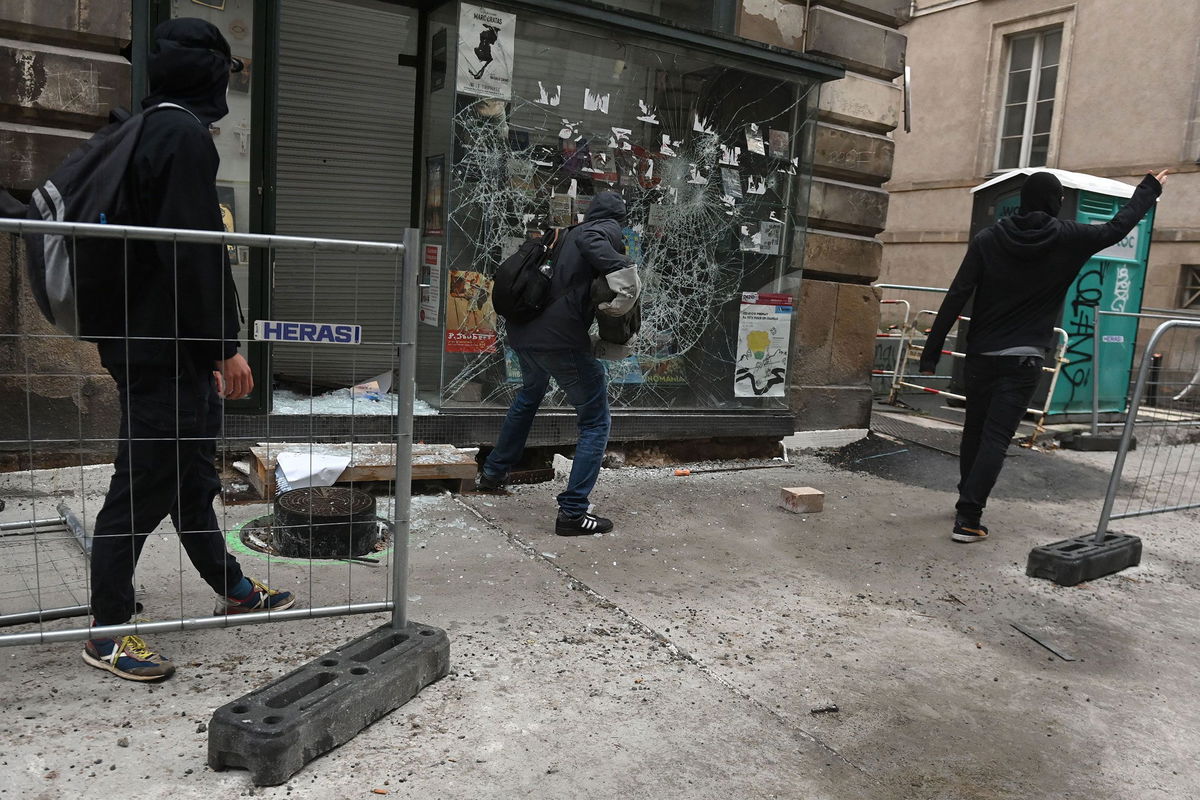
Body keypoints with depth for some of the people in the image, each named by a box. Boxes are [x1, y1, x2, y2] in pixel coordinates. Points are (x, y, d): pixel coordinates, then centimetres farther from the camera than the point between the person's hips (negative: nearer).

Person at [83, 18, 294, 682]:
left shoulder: (149, 130, 17)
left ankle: (233, 588, 32)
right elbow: (196, 252, -22)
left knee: (190, 474, 17)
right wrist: (226, 345, -17)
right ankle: (106, 632, 11)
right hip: (165, 351, -10)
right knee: (143, 485, -2)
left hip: (165, 347, 10)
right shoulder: (186, 135, -13)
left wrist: (211, 348, 23)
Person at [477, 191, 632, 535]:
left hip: (524, 332, 8)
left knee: (529, 395, 35)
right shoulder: (608, 230, 0)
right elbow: (589, 240, -23)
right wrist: (621, 267, -32)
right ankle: (573, 512, -2)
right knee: (596, 422, 4)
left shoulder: (569, 234, 21)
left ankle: (492, 473, 49)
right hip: (561, 340, -8)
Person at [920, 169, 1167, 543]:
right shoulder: (1069, 238, -2)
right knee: (996, 438, -3)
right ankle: (968, 518, -9)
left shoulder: (988, 238, -2)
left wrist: (931, 352, -5)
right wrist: (1149, 189, 35)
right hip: (1024, 360, -2)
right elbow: (1117, 227, 17)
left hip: (981, 355, 2)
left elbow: (955, 298, -7)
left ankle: (966, 502, 28)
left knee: (974, 430, 16)